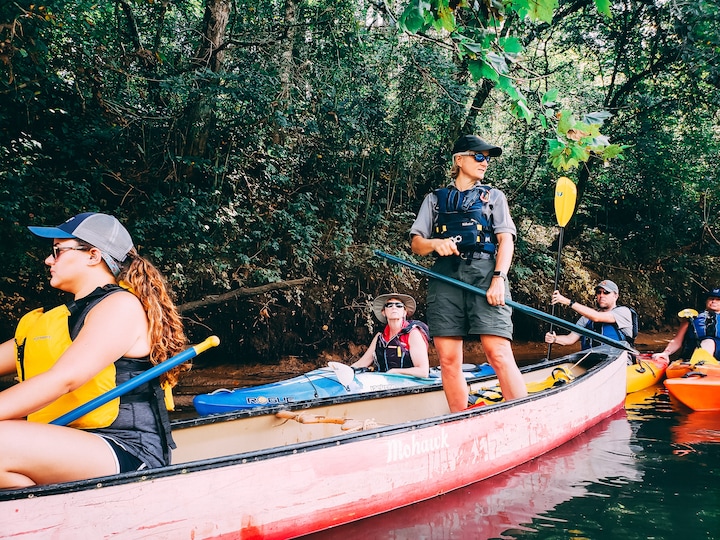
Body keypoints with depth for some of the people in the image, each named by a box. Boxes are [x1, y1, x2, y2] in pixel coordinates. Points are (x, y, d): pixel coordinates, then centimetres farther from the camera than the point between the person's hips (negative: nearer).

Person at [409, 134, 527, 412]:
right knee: (448, 360, -5)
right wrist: (435, 243, -8)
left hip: (484, 272, -1)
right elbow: (416, 243, 16)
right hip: (445, 276, 2)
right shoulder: (435, 199, 23)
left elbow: (506, 239, 8)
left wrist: (499, 278, -8)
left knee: (498, 354, -15)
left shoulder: (493, 196, 21)